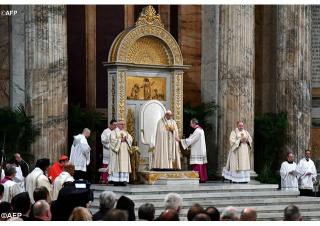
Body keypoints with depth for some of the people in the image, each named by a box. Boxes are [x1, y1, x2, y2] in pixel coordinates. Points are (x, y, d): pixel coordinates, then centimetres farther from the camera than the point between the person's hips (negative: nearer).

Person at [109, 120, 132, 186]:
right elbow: (113, 140, -10)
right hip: (117, 151, -5)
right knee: (117, 165, -9)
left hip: (125, 152, 5)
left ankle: (123, 180, -4)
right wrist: (121, 140, -13)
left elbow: (130, 139, 7)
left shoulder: (126, 132, 20)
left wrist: (126, 139, -12)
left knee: (124, 165, -3)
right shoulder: (114, 132, 5)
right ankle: (116, 181, -10)